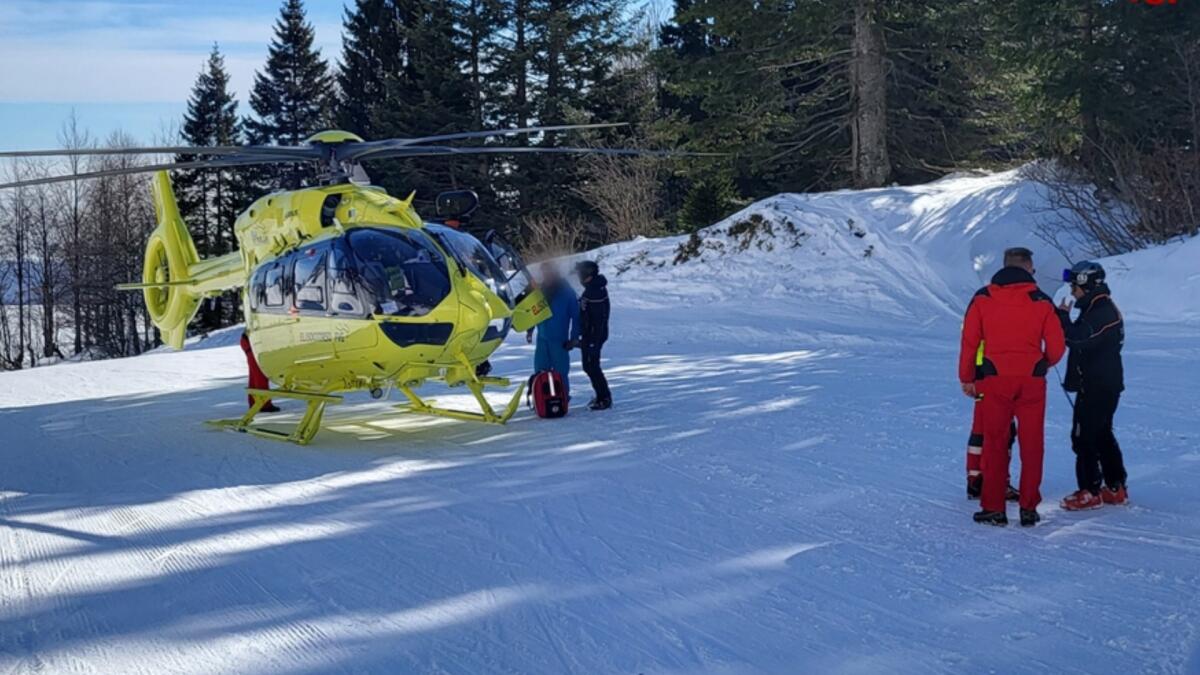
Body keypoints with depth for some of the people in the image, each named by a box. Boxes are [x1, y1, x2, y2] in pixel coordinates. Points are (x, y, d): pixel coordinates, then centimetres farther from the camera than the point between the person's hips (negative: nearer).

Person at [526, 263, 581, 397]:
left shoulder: (566, 292, -5)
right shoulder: (541, 290, 9)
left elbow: (575, 316, -5)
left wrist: (574, 337, -9)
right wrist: (530, 330, 14)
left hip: (559, 340, -5)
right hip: (542, 338, 5)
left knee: (560, 371, -1)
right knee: (540, 369, 5)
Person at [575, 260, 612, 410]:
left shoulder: (596, 292, -20)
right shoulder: (591, 289, 12)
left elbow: (599, 319, -24)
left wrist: (593, 341, -25)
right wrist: (583, 337, 24)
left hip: (594, 336, -10)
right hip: (588, 335, 10)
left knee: (592, 367, -6)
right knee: (589, 366, 16)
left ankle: (604, 399, 1)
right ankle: (601, 396, 24)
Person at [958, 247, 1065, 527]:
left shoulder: (982, 299, 2)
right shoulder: (1042, 302, 2)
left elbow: (969, 341, 1)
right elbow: (1056, 347, 3)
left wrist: (966, 377, 10)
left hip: (994, 379, 0)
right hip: (1032, 380, 0)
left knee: (994, 443, 6)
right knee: (1031, 445, 8)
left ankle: (994, 508, 6)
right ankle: (1028, 508, 9)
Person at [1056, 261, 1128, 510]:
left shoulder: (1102, 313, -18)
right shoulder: (1099, 308, 16)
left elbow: (1077, 339, -26)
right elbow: (1081, 340, 20)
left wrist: (1063, 316, -15)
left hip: (1097, 387, -11)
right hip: (1100, 385, 11)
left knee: (1084, 436, -7)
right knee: (1102, 435, 17)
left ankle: (1090, 492, -3)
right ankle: (1116, 489, 23)